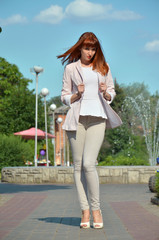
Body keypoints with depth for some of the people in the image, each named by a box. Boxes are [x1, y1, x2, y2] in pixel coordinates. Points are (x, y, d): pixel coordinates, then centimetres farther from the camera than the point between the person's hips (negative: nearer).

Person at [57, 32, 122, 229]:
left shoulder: (103, 67, 14)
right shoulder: (71, 68, 10)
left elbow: (111, 93, 18)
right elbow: (64, 96, 12)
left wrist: (106, 93, -4)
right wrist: (77, 95, -8)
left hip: (97, 118, -1)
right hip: (77, 118, 1)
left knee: (89, 163, -15)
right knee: (78, 165, -1)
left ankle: (96, 208, -2)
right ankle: (85, 211, 5)